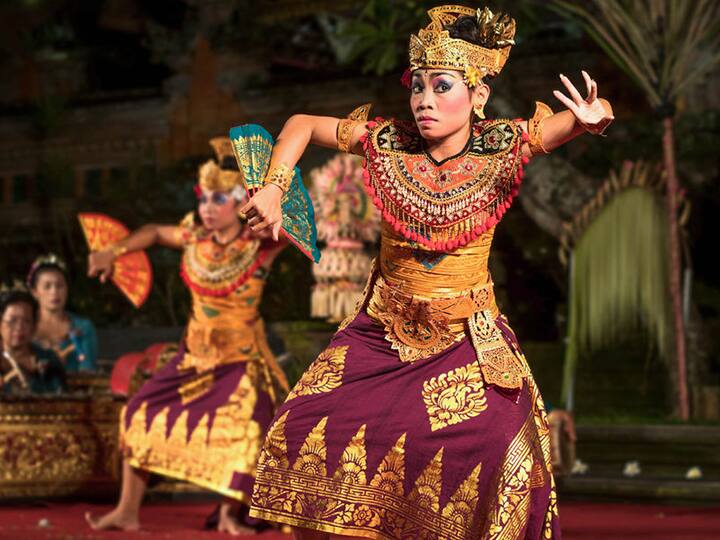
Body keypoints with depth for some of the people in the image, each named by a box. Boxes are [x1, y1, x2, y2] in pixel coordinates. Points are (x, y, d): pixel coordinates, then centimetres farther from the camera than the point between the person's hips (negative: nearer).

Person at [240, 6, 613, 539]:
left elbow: (586, 115, -8)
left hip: (468, 336, -2)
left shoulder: (503, 147, -7)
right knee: (308, 427, -9)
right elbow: (302, 126, 10)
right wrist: (272, 191, -3)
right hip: (384, 330, 2)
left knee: (498, 444, -23)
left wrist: (594, 116, -32)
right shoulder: (387, 143, -2)